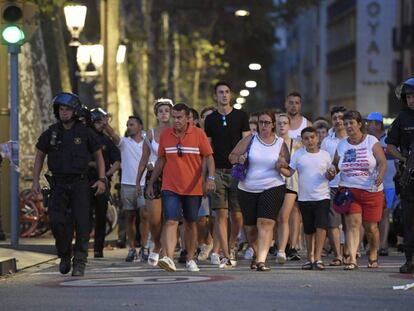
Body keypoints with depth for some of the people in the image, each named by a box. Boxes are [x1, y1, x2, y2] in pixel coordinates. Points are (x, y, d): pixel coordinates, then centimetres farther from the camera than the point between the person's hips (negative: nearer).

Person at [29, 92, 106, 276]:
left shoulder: (85, 133, 0)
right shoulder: (50, 133, 4)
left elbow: (98, 155, 8)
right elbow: (39, 156, 13)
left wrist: (102, 179, -2)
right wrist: (35, 182, 5)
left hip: (79, 183, -1)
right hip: (59, 184, 1)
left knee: (81, 223, -8)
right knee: (57, 222, -7)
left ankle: (79, 262, -2)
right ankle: (65, 255, 16)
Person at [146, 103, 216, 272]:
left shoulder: (198, 134, -2)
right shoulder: (165, 135, 4)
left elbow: (209, 157, -1)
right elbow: (160, 160, 13)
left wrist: (211, 178, -16)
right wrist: (151, 183, 13)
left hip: (193, 188, 0)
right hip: (170, 188, 0)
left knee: (191, 224, 12)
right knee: (171, 222, -15)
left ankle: (190, 259, 25)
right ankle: (168, 258, -28)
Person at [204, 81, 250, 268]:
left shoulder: (241, 116, 6)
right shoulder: (211, 119, 9)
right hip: (217, 171, 1)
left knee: (237, 216, -2)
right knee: (221, 215, -6)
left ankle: (231, 247, 23)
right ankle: (226, 256, -5)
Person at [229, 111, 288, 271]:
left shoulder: (281, 144, 4)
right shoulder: (250, 139, 5)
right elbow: (232, 156, 7)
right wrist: (239, 158, -14)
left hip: (273, 188, -2)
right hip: (247, 190, 2)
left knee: (266, 223, -18)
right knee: (250, 227, 9)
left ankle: (261, 260, -24)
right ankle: (258, 254, 34)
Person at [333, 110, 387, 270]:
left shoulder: (372, 142, 0)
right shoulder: (341, 145, 10)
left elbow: (382, 162, -8)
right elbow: (335, 165, 16)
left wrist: (380, 175, -27)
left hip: (371, 190, -1)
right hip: (349, 190, 1)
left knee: (371, 226, 4)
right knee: (352, 222, -15)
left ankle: (373, 255, 29)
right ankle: (352, 258, -23)